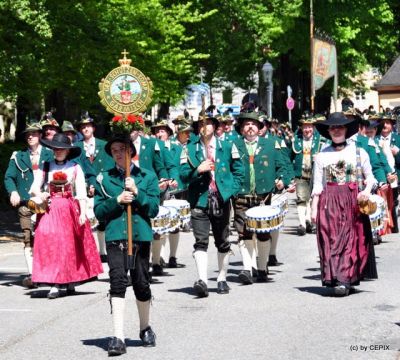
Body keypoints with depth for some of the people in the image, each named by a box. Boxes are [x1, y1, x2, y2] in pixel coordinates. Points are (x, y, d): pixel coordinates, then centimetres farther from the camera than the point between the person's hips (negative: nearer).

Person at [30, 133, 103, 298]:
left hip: (70, 210, -1)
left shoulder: (75, 168, 3)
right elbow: (34, 187, 8)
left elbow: (81, 193, 0)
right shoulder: (46, 167, 8)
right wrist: (39, 194, -14)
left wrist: (83, 213, -9)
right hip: (50, 210, 1)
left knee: (70, 245, 3)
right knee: (50, 243, -8)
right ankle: (55, 284, -8)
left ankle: (71, 281, 15)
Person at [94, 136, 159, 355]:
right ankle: (118, 337, -16)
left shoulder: (147, 177, 7)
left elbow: (154, 209, 0)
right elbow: (99, 211, 5)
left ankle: (145, 327, 31)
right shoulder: (104, 179, 9)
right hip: (115, 236, 0)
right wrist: (118, 200, -10)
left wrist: (137, 192, -12)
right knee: (118, 281, -13)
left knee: (141, 283, 8)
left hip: (140, 235, 0)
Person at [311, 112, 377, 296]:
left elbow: (369, 177, 10)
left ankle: (346, 280, -6)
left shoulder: (358, 152, 7)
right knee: (332, 239, -8)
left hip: (354, 201, 0)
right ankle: (338, 279, -8)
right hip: (329, 202, 0)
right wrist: (314, 208, 2)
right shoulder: (322, 156, 8)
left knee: (352, 238, -5)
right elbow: (317, 186, 8)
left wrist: (367, 190, -10)